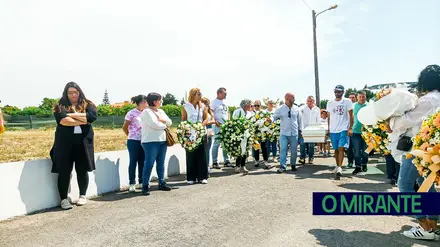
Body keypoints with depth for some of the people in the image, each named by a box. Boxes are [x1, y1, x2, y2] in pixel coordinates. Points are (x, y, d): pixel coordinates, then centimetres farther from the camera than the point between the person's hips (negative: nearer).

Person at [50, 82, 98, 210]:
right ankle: (64, 199, 14)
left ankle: (82, 196, 23)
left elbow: (93, 116, -13)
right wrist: (83, 120, -12)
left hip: (83, 142, 1)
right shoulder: (60, 106, 3)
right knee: (64, 171, 3)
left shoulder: (88, 104, 7)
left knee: (82, 170, 8)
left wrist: (73, 114, -13)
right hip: (64, 142, 0)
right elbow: (62, 120, -15)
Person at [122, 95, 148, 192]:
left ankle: (142, 181, 23)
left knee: (142, 161, 11)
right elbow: (124, 127, -1)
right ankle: (132, 183, 10)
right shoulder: (131, 113, -8)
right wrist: (130, 136, 7)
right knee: (133, 162, 2)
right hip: (133, 141, -5)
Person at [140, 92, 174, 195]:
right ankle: (145, 186, -1)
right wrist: (165, 125, -1)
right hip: (151, 141, -7)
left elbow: (170, 122, 11)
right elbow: (154, 124, -18)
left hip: (162, 141, 8)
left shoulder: (161, 111, 18)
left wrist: (162, 120, -8)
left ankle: (162, 183, 20)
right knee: (149, 164, -7)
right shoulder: (147, 112, -7)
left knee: (161, 163, 12)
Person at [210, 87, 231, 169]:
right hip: (218, 126, -8)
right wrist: (215, 121, -18)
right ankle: (214, 162, 0)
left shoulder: (224, 102, 17)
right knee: (217, 143, -6)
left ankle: (226, 161, 19)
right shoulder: (214, 102, -7)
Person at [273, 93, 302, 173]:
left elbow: (299, 120, 13)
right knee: (283, 150, -5)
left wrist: (300, 130, 14)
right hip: (284, 134, -2)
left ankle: (293, 165, 24)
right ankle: (282, 166, -1)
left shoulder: (296, 109, 5)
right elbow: (274, 117, 0)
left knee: (294, 151, 8)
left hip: (294, 133, 2)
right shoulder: (280, 109, -1)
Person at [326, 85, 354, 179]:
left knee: (341, 148, -14)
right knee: (336, 149, 12)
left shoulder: (347, 101, 0)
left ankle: (339, 168, -18)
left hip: (344, 129, -4)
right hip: (333, 130, 4)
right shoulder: (330, 103, 11)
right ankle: (337, 166, 24)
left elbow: (351, 115, -3)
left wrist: (350, 128, -11)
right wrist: (328, 129, 11)